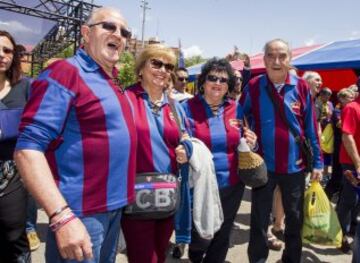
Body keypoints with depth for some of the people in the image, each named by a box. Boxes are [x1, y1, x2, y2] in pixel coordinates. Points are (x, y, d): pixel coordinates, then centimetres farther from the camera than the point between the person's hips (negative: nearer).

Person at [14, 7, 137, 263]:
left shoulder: (112, 82, 10)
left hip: (114, 207, 8)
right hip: (81, 212, -8)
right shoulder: (65, 73, -15)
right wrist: (62, 216, -28)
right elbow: (28, 148, -21)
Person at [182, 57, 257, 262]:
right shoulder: (188, 108, -8)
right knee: (201, 239, 5)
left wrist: (250, 143, -10)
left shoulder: (237, 109, 3)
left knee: (222, 237, 18)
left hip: (232, 184, 4)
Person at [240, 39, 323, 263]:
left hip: (295, 165, 2)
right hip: (263, 165, -1)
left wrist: (317, 162, 2)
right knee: (259, 221, 10)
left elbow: (311, 128, 1)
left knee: (295, 219, 18)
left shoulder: (301, 87, -3)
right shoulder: (253, 87, -6)